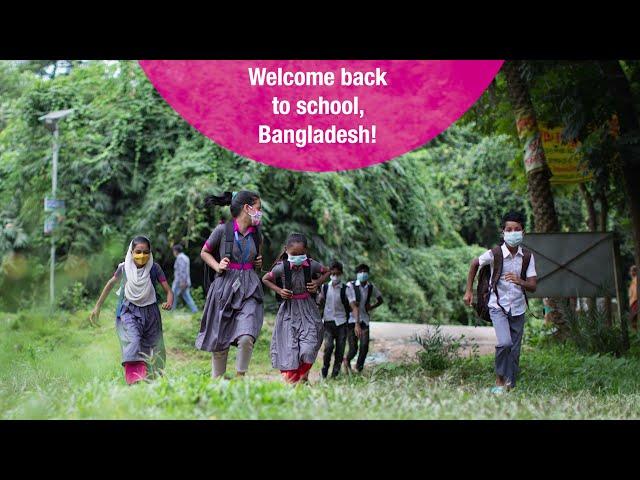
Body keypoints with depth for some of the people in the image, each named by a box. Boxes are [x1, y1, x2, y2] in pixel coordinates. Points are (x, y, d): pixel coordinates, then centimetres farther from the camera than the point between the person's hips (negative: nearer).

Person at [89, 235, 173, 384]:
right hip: (129, 312, -2)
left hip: (150, 312, 2)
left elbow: (168, 290, -9)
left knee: (153, 353, 5)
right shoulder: (124, 268, -5)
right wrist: (97, 307, 17)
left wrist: (169, 302, -32)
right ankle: (135, 380, -38)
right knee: (133, 341, -26)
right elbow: (111, 284, 12)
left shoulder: (154, 268, -7)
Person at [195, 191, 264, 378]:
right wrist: (217, 266, -6)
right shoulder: (222, 230, -5)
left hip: (249, 289, 2)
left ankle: (240, 377, 2)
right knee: (219, 340, 6)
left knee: (246, 338, -17)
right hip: (224, 286, -2)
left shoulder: (256, 234, 8)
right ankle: (216, 380, 22)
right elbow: (204, 252, 9)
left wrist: (259, 263, 7)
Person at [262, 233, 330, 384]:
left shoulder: (311, 265, -10)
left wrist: (317, 283, -5)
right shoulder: (282, 267, -13)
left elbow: (327, 271, 12)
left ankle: (303, 377, 12)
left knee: (308, 346, -10)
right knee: (289, 349, -1)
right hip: (289, 310, 0)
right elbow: (265, 279, 5)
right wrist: (279, 291, -8)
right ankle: (290, 381, 8)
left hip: (308, 309, 1)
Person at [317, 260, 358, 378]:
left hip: (341, 323, 0)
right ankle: (325, 367, 3)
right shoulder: (324, 287, 4)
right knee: (329, 346, -20)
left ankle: (335, 374, 11)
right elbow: (319, 303, 15)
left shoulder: (347, 289, -3)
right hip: (328, 323, 0)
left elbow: (353, 306, -12)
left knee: (340, 349, -2)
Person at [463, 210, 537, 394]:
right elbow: (474, 264, 6)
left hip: (518, 309, 4)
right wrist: (468, 291, 8)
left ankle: (509, 386, 17)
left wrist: (519, 281, -26)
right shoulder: (495, 254, -13)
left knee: (515, 349, 6)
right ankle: (500, 380, -2)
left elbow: (533, 286, -4)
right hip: (498, 307, -3)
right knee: (505, 343, -22)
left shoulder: (527, 256, -4)